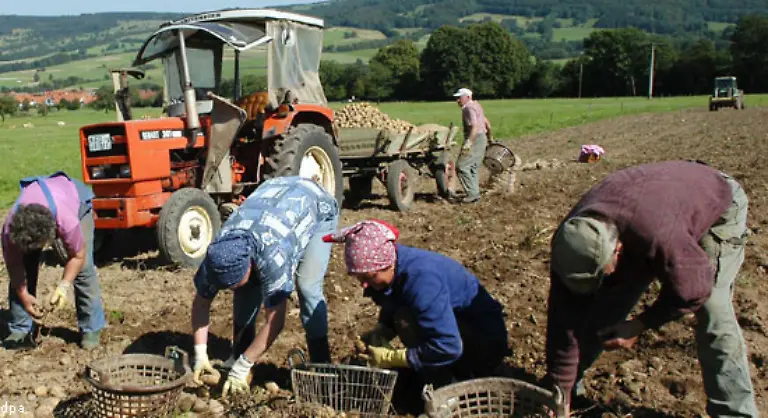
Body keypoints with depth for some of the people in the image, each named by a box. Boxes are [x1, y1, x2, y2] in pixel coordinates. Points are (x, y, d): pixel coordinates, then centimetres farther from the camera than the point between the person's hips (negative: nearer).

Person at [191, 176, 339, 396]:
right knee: (248, 287, -10)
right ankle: (238, 356, 6)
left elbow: (275, 321, -36)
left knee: (307, 287, -22)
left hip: (317, 206, -5)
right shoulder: (217, 254, -26)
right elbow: (201, 303, -11)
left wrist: (242, 368, -31)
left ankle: (321, 364, -10)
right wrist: (200, 354, -19)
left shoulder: (273, 255, -43)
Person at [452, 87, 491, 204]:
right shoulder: (476, 105, 19)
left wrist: (468, 143, -34)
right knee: (472, 168, 16)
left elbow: (474, 126, -26)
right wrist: (489, 137, 39)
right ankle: (475, 193, 19)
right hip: (482, 139, 11)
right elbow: (487, 123, 27)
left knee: (462, 166, -12)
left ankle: (472, 193, -13)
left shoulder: (469, 108, -13)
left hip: (475, 139, -11)